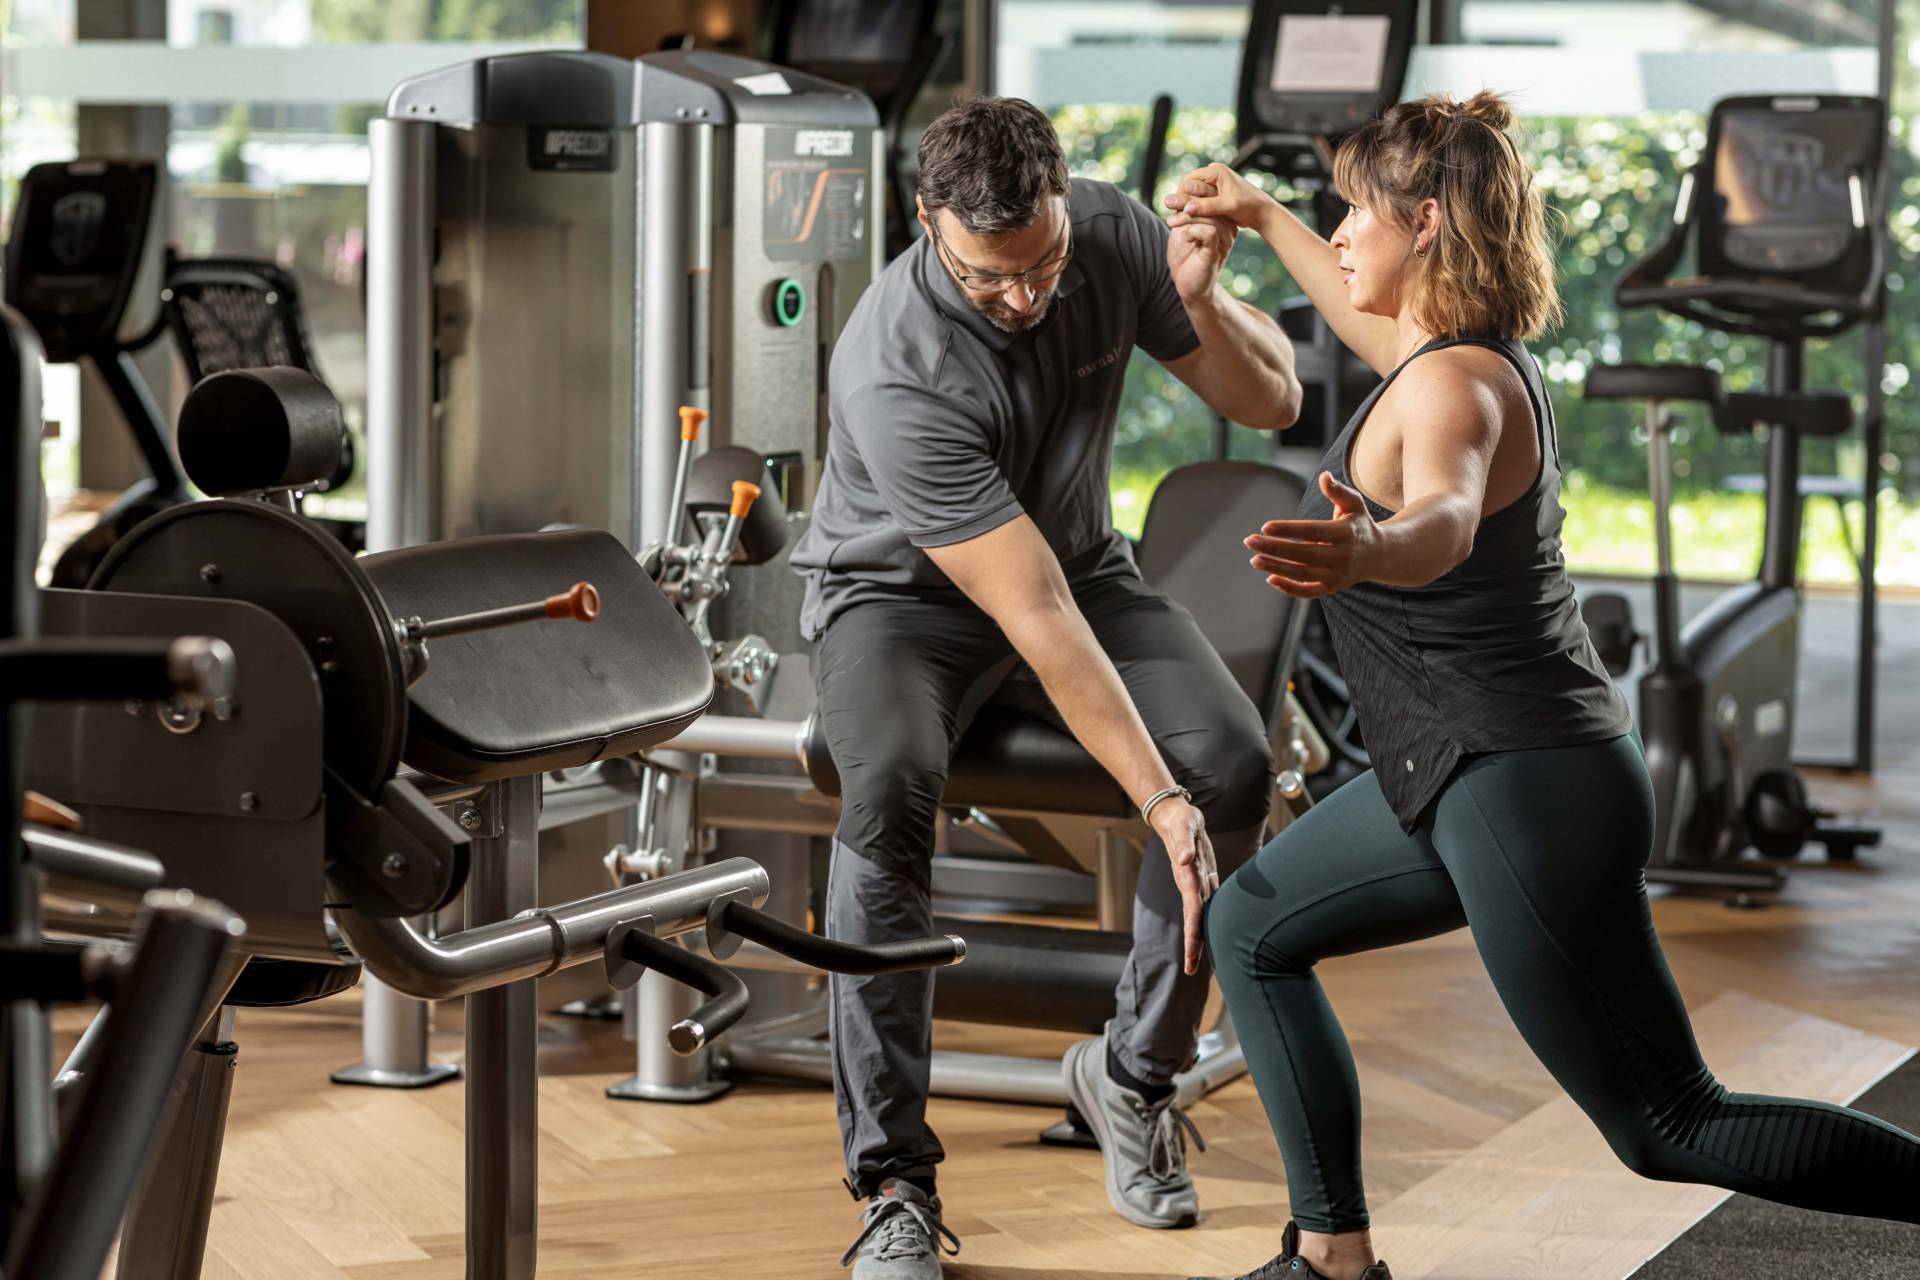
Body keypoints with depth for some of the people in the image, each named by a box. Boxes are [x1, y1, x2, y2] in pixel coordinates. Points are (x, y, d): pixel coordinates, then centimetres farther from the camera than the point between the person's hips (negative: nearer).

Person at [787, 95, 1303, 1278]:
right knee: (890, 789, -37)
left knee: (1236, 764, -22)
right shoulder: (897, 373, -33)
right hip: (900, 592, -5)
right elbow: (1036, 618, -36)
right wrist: (1161, 802, -39)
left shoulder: (1113, 232, -16)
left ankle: (1135, 1071, 1)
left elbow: (1272, 401, -7)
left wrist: (1203, 303, -29)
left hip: (1080, 560, 5)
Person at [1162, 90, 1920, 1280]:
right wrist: (1262, 217, 45)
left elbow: (1447, 522, -46)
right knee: (1253, 930, 17)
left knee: (1670, 1126, -4)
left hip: (1527, 794, -10)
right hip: (1470, 777, 10)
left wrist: (1368, 550, -68)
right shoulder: (1469, 351, 8)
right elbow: (1374, 322, 33)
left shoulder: (1455, 387, -22)